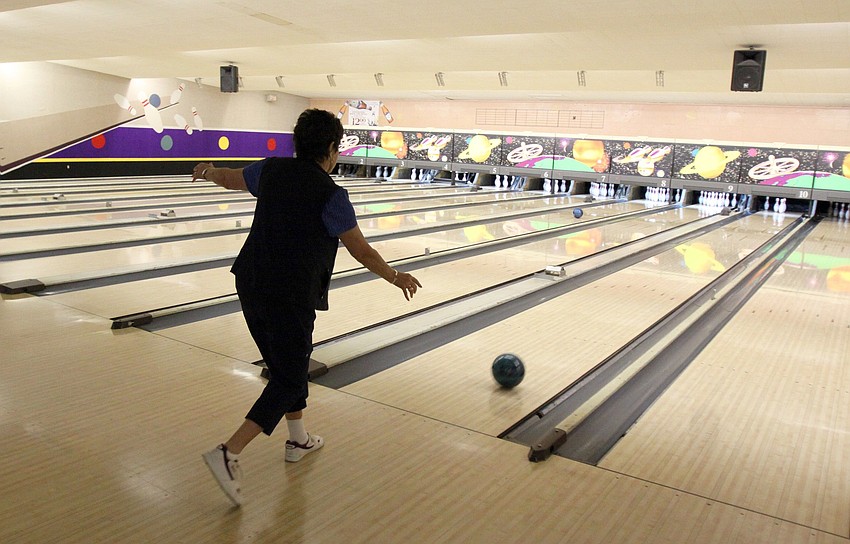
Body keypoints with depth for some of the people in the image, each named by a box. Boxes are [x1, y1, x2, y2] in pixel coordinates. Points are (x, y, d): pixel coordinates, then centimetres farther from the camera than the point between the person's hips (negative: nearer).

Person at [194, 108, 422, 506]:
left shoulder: (272, 170, 4)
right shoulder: (331, 195, -13)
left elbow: (230, 178, 24)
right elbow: (362, 252, -6)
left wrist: (207, 171, 48)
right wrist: (396, 278, 10)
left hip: (250, 287, 7)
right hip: (289, 299, -7)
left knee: (286, 365, 22)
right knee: (288, 380, 3)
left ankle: (299, 439, 36)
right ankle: (228, 454, -7)